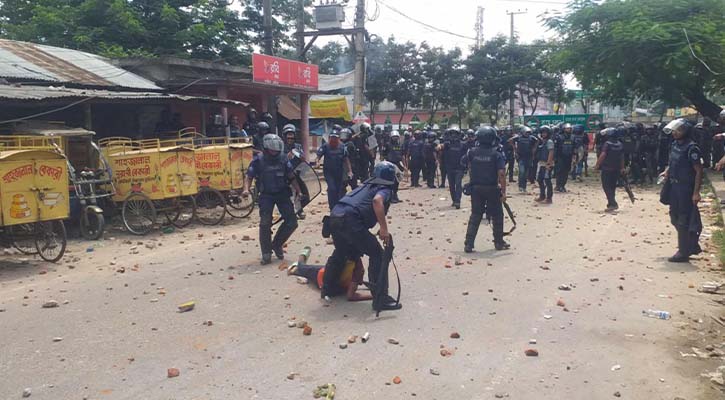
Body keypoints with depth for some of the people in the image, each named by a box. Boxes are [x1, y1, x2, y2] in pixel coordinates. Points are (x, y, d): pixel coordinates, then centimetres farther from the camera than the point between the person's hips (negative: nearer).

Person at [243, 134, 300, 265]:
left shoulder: (283, 160, 0)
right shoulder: (258, 161, -7)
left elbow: (291, 177, 8)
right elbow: (249, 177, -2)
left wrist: (298, 191, 2)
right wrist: (246, 189, -20)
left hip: (282, 194, 3)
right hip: (266, 195, -3)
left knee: (292, 222, -3)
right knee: (265, 223, -14)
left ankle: (276, 244, 19)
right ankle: (266, 253, 0)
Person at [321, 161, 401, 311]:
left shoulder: (367, 185, 30)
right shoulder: (386, 190, 7)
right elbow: (377, 200, -17)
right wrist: (384, 228, -15)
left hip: (335, 215, 8)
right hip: (350, 219, -8)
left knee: (341, 252, 32)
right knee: (377, 255, 1)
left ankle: (327, 289, 45)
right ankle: (381, 299, -3)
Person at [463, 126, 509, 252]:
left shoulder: (472, 152, -2)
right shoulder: (496, 154, -12)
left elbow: (463, 162, 16)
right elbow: (501, 173, -19)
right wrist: (503, 191, -16)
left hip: (476, 188, 3)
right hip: (492, 189, -3)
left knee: (475, 215, 9)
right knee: (497, 215, 13)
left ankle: (468, 244, 3)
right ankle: (499, 242, 22)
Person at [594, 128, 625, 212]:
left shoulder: (607, 144, -13)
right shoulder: (620, 144, 6)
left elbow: (602, 155, -20)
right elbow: (622, 157, 12)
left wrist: (597, 165, -11)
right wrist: (622, 168, 19)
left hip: (607, 168, -6)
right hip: (616, 169, 6)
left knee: (606, 186, -3)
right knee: (612, 186, 16)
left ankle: (613, 204, -14)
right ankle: (611, 203, 21)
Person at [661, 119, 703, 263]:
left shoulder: (691, 147, -16)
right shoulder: (675, 144, 8)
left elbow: (699, 171, -17)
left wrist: (696, 192, -20)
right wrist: (667, 172, 5)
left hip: (686, 188, -9)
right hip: (674, 186, 9)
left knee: (683, 221, -2)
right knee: (675, 217, 16)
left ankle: (683, 252, 7)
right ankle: (692, 246, 32)